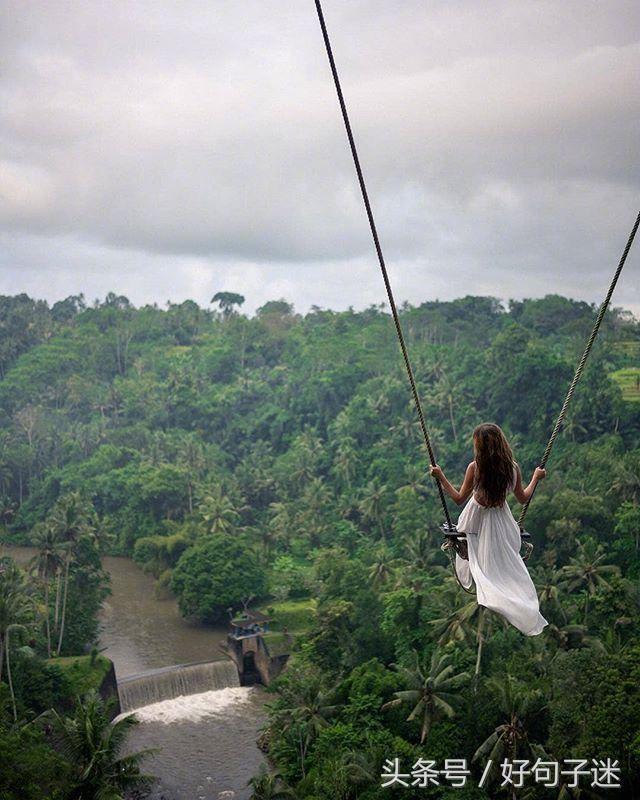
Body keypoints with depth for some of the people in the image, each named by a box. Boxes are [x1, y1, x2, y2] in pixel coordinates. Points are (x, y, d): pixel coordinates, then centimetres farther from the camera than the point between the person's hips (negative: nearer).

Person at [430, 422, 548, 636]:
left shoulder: (474, 467, -26)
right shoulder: (513, 468, -17)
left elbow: (459, 498, -15)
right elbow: (523, 498, 0)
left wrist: (440, 477, -7)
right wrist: (536, 477, 14)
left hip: (477, 520, -3)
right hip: (501, 521, 3)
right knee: (505, 565, 17)